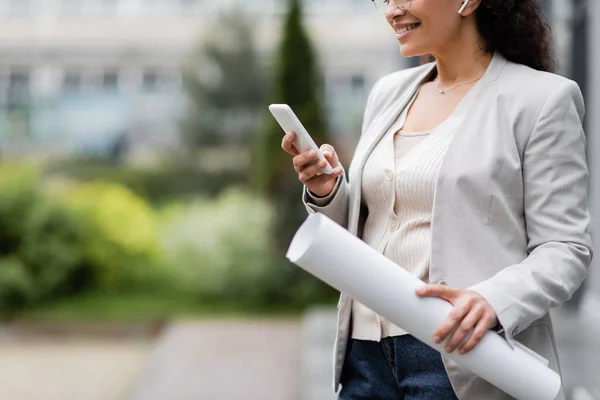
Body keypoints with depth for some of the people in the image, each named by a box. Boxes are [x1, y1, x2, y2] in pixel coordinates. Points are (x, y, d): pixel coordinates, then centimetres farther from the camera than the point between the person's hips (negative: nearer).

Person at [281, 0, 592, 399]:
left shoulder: (542, 98, -4)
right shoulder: (389, 92, 14)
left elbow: (565, 249, -8)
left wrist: (492, 301, -24)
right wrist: (328, 192, -1)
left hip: (461, 358, -5)